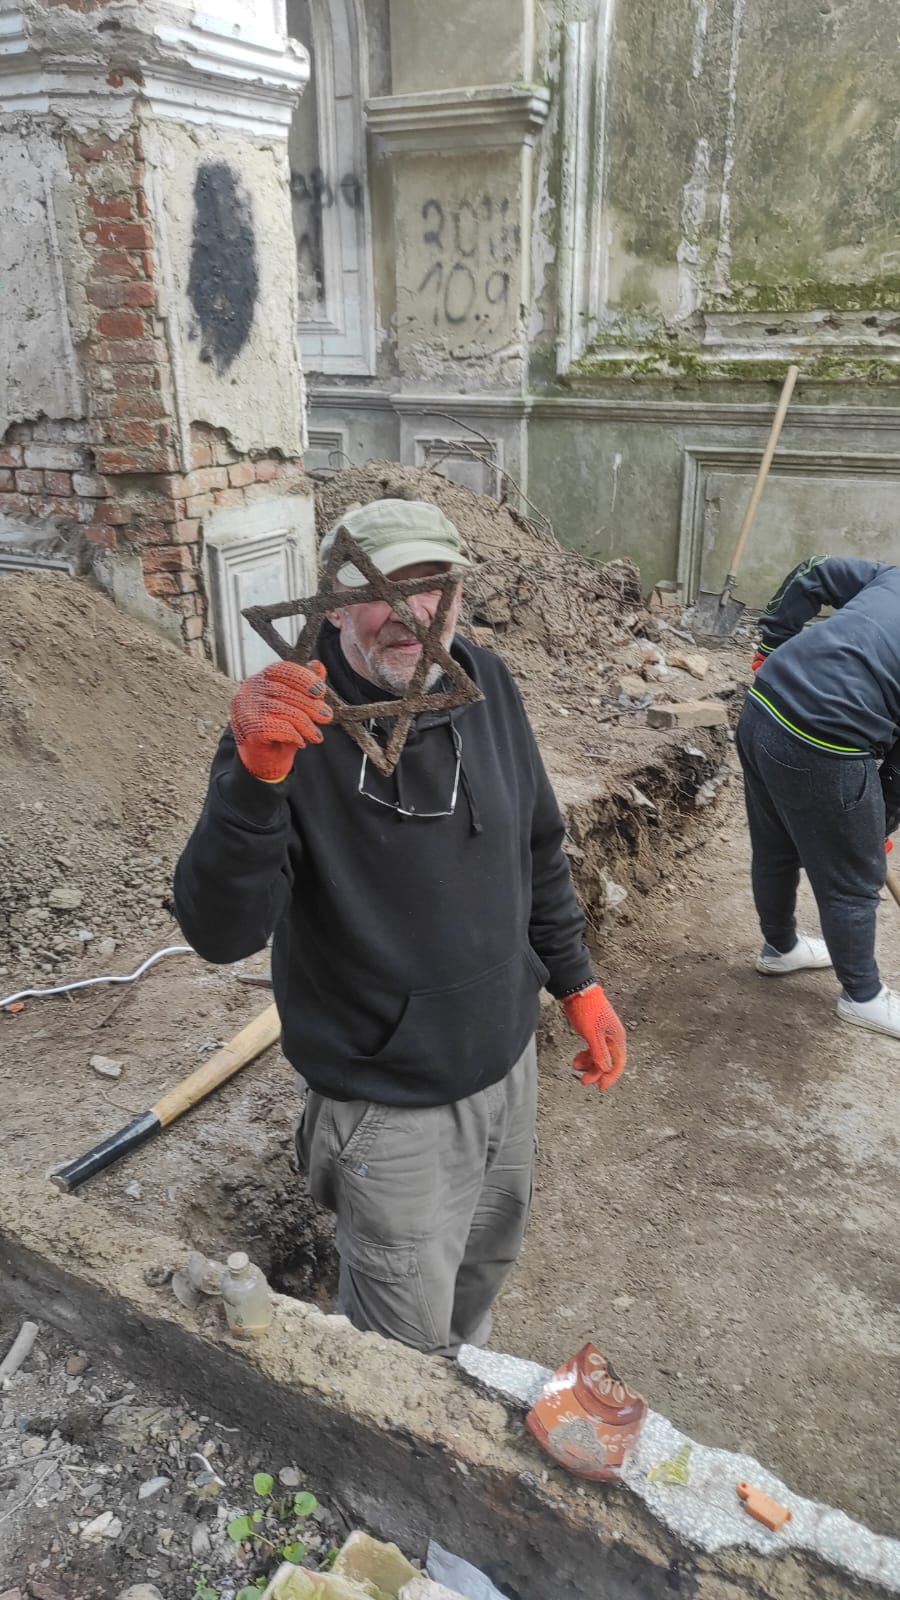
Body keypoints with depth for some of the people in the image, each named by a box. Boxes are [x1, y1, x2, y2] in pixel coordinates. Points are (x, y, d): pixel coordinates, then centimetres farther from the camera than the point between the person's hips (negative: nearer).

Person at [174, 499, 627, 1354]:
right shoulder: (292, 724, -23)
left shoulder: (486, 684, -7)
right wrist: (256, 773, -46)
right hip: (391, 1110, -5)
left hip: (507, 1062, 6)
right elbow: (220, 931, -32)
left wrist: (577, 981, 10)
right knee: (403, 1356, 13)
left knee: (486, 1260, 30)